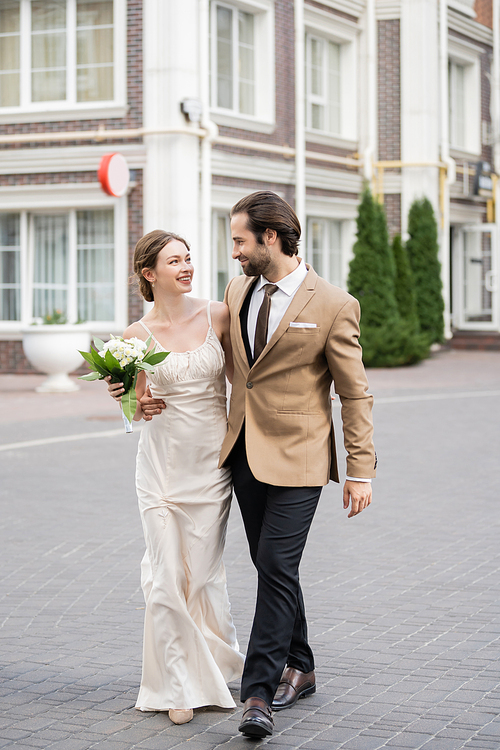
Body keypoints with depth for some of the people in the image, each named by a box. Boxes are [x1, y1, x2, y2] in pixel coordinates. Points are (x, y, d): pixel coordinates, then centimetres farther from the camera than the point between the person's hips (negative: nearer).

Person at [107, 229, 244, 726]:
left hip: (212, 461, 0)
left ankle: (213, 668, 28)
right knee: (165, 576, -1)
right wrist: (122, 394, -13)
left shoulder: (218, 315, -1)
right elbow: (140, 408, 8)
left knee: (204, 573, 3)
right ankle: (179, 685, 11)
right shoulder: (137, 335, -1)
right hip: (162, 460, 0)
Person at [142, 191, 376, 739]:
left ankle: (259, 691, -8)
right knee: (270, 565, 13)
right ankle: (298, 669, 27)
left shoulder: (333, 306, -10)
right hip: (244, 450, 6)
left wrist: (360, 471, -8)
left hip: (296, 457, -6)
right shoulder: (237, 292, 7)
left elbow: (355, 394, -6)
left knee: (276, 566, -11)